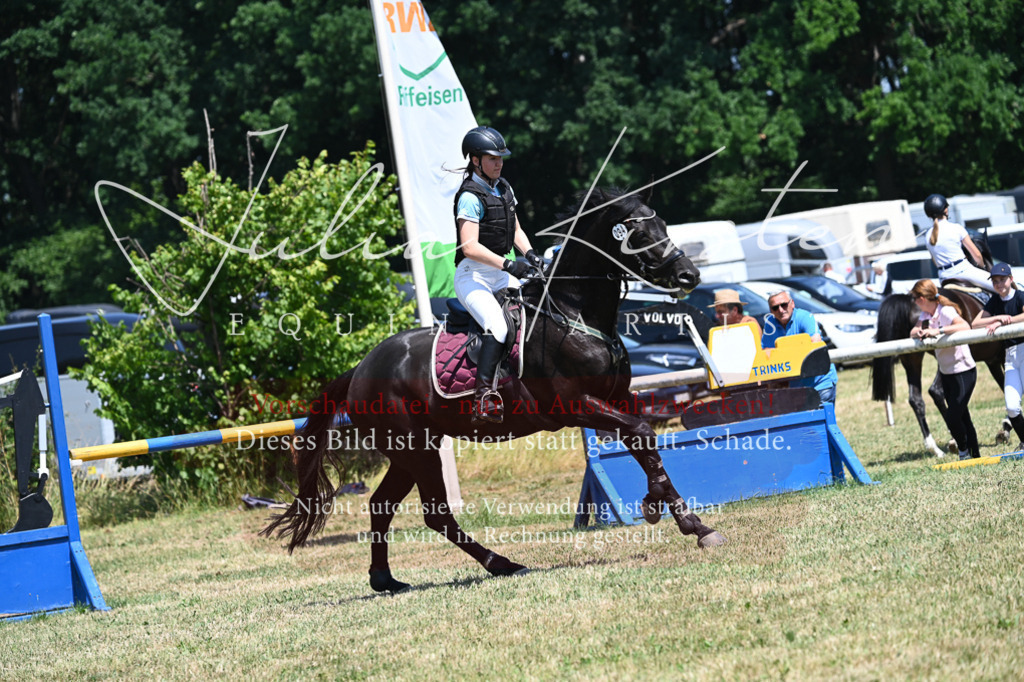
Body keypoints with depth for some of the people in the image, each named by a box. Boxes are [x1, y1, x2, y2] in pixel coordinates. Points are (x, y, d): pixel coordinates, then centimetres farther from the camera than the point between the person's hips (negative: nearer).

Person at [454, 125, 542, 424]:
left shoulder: (503, 188, 11)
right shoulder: (470, 196, -16)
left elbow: (515, 229, 20)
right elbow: (470, 246, -24)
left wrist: (529, 253, 0)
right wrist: (508, 265, -30)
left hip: (500, 275, 9)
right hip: (473, 276, -9)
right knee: (499, 327, -29)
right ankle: (483, 398, -32)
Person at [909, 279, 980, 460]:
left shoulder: (946, 312, -20)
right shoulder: (926, 314, 6)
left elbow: (965, 327, -36)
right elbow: (913, 333, 2)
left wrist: (938, 331, -42)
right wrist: (919, 332, -21)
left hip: (963, 372, -8)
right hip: (946, 373, 8)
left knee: (953, 418, -10)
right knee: (962, 417, 11)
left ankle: (965, 452, 13)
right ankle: (975, 456, 19)